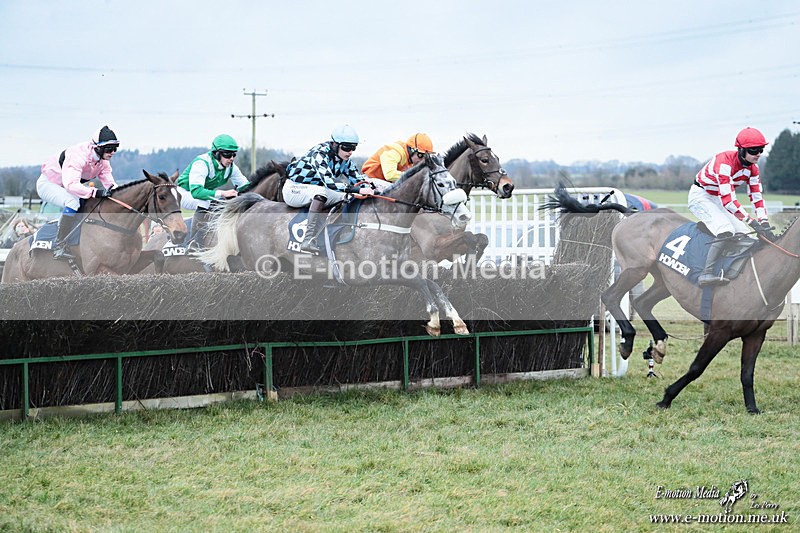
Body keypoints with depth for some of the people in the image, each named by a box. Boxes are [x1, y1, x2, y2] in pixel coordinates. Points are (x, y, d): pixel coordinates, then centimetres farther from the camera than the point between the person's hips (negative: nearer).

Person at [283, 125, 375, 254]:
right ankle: (309, 241, -43)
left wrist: (369, 188, -22)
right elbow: (328, 181, -39)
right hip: (293, 190, -8)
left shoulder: (344, 159, 0)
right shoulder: (320, 153, -27)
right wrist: (357, 190, -46)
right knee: (321, 192, -35)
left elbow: (357, 179, 1)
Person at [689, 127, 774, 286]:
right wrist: (753, 222, -37)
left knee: (744, 234, 2)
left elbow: (757, 197, -3)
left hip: (717, 201, 9)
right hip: (700, 197, -9)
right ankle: (706, 273, -34)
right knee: (726, 231, -28)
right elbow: (727, 199, -36)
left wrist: (765, 224, -17)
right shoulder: (725, 161, -30)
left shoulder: (752, 168, -4)